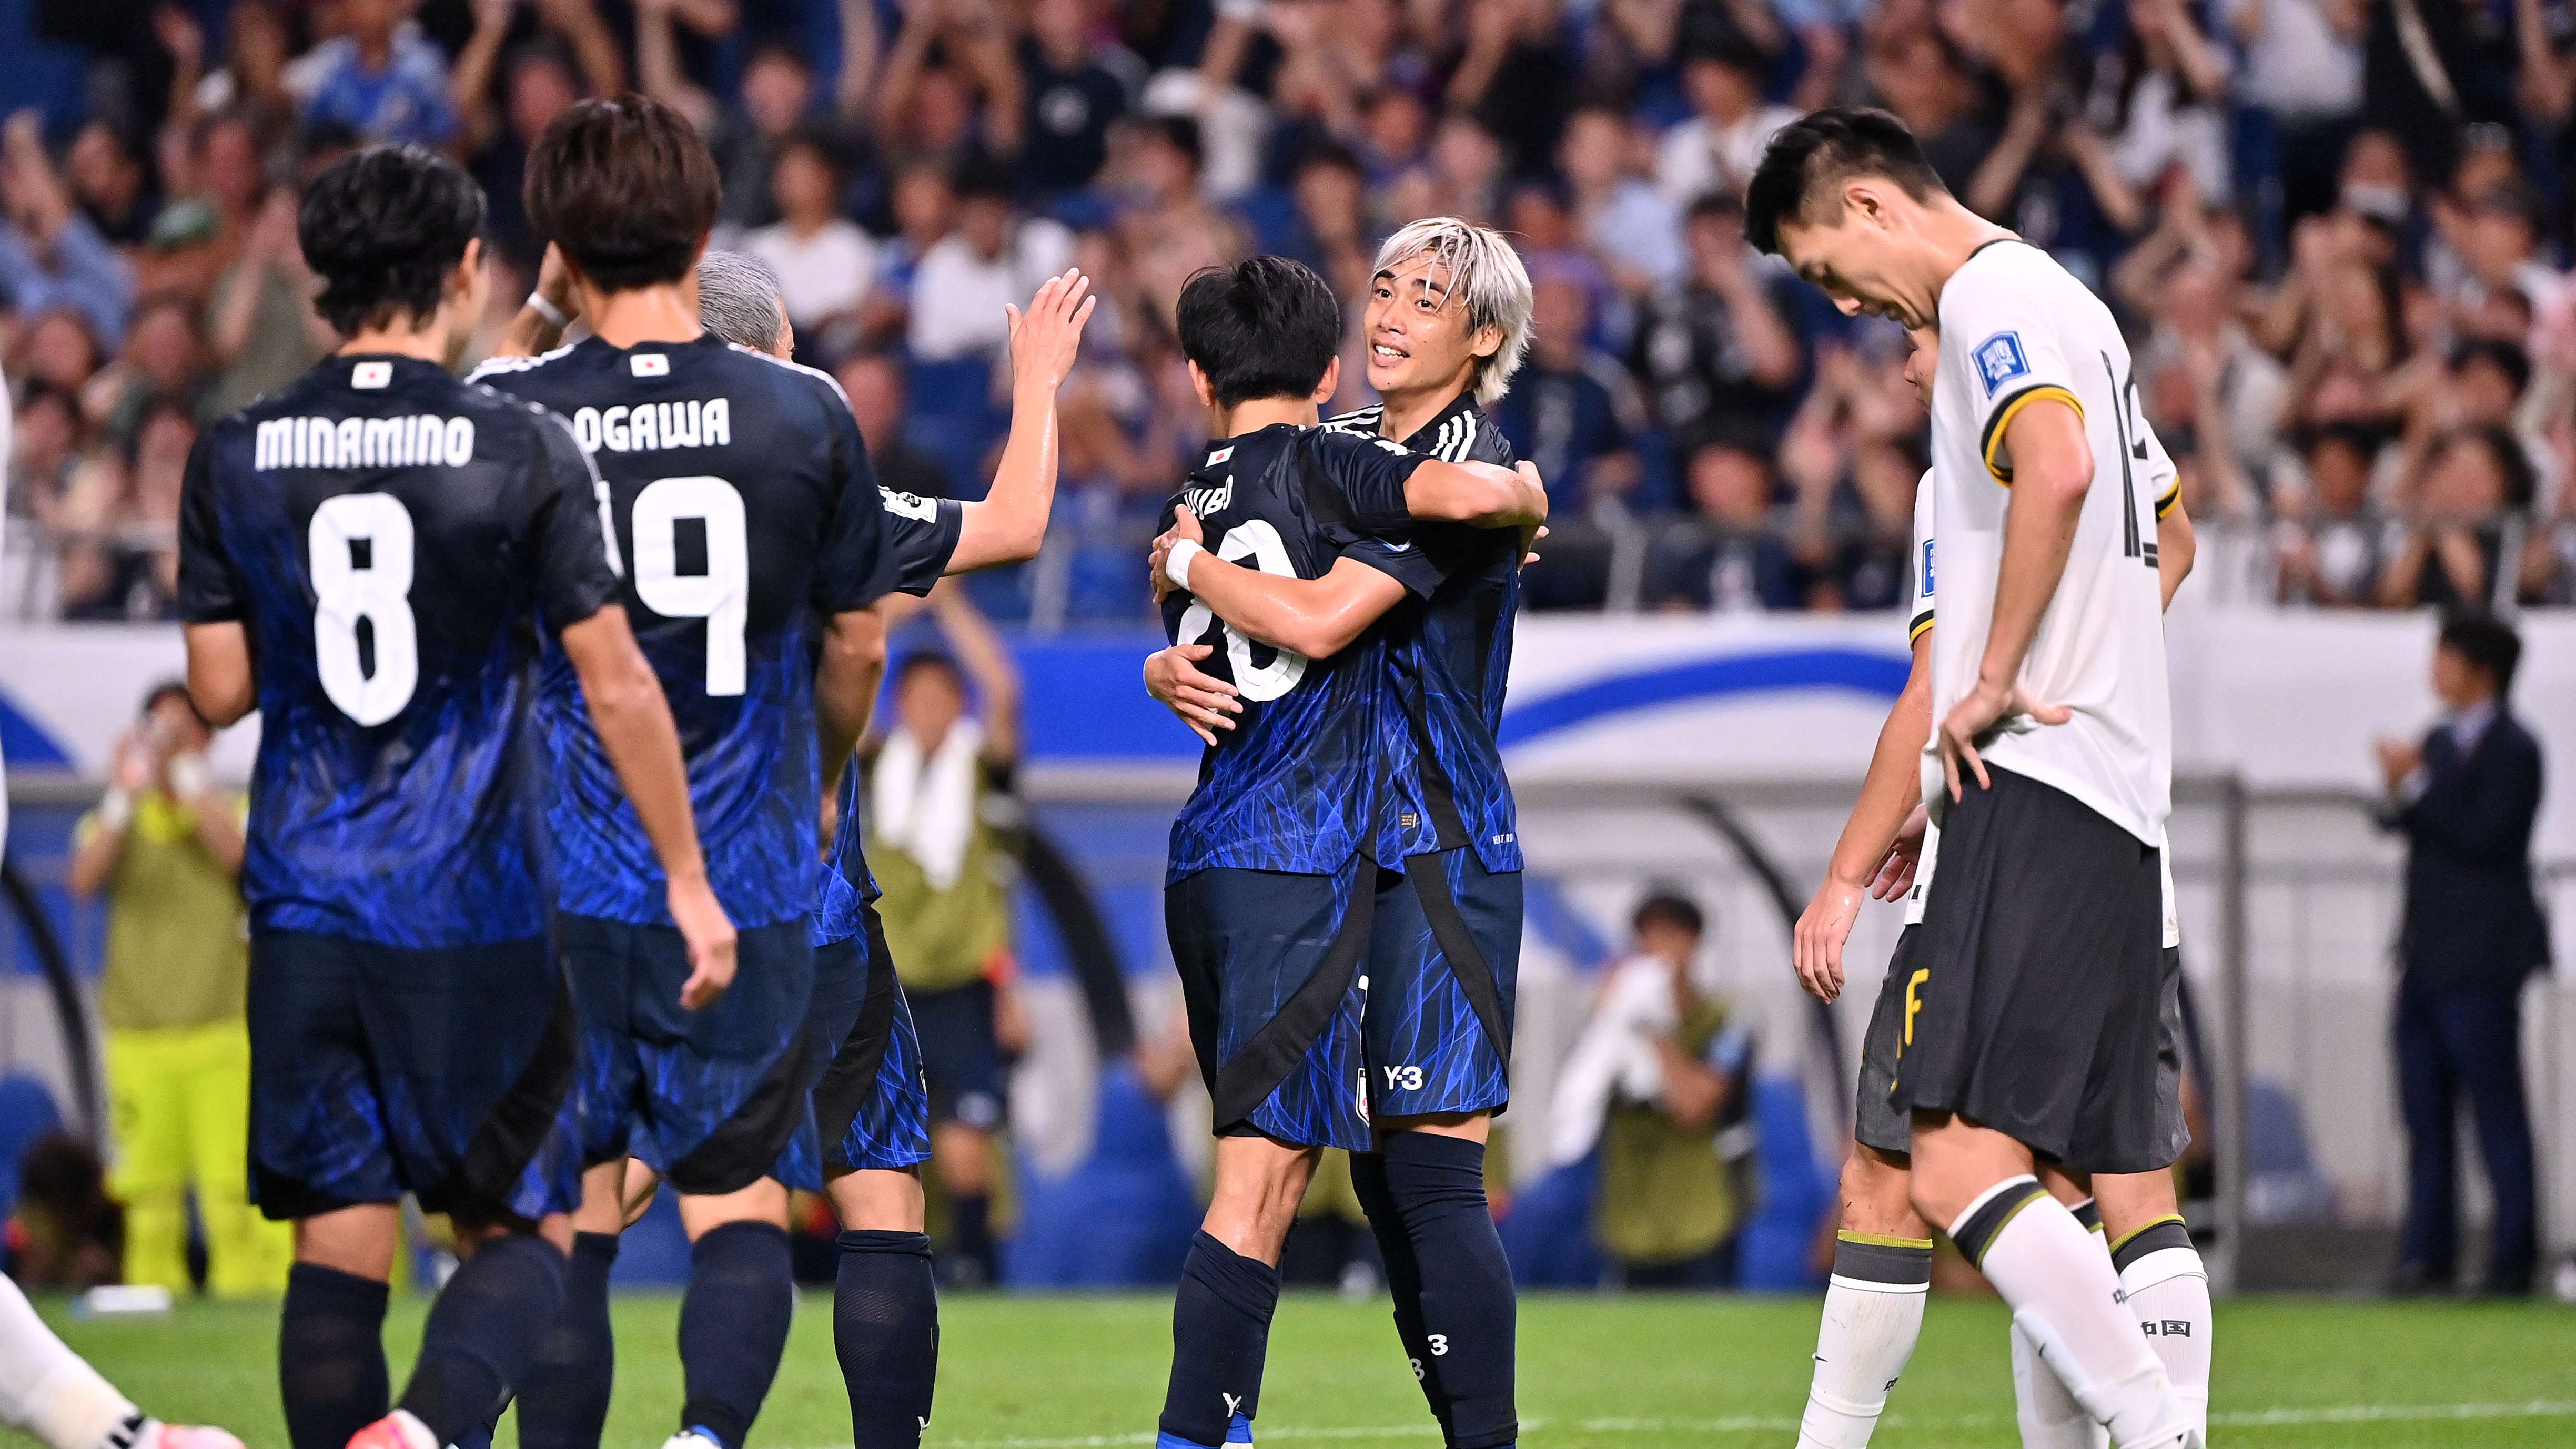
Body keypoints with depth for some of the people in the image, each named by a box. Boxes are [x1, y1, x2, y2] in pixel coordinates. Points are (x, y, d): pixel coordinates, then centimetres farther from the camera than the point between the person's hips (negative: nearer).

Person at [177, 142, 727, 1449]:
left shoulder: (236, 458, 3)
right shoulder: (523, 450, -5)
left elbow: (219, 691, 5)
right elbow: (616, 687, -6)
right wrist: (686, 879, 2)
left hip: (305, 908, 3)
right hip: (472, 905, -3)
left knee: (338, 1242, 7)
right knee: (523, 1229, 6)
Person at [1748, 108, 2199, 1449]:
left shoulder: (1993, 293, -6)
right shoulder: (2062, 305, 24)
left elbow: (2057, 467, -26)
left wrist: (1994, 683, -17)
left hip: (2041, 787, -11)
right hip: (2116, 790, 11)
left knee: (1961, 1166, -18)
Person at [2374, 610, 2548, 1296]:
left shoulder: (2512, 750, -10)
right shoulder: (2440, 740, 15)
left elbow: (2483, 834, -21)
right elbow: (2409, 825, 17)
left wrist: (2416, 784, -17)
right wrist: (2400, 794, -3)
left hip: (2480, 957, -9)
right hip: (2427, 953, 9)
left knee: (2497, 1109, -4)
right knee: (2426, 1109, 9)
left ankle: (2514, 1258, -1)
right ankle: (2428, 1256, 13)